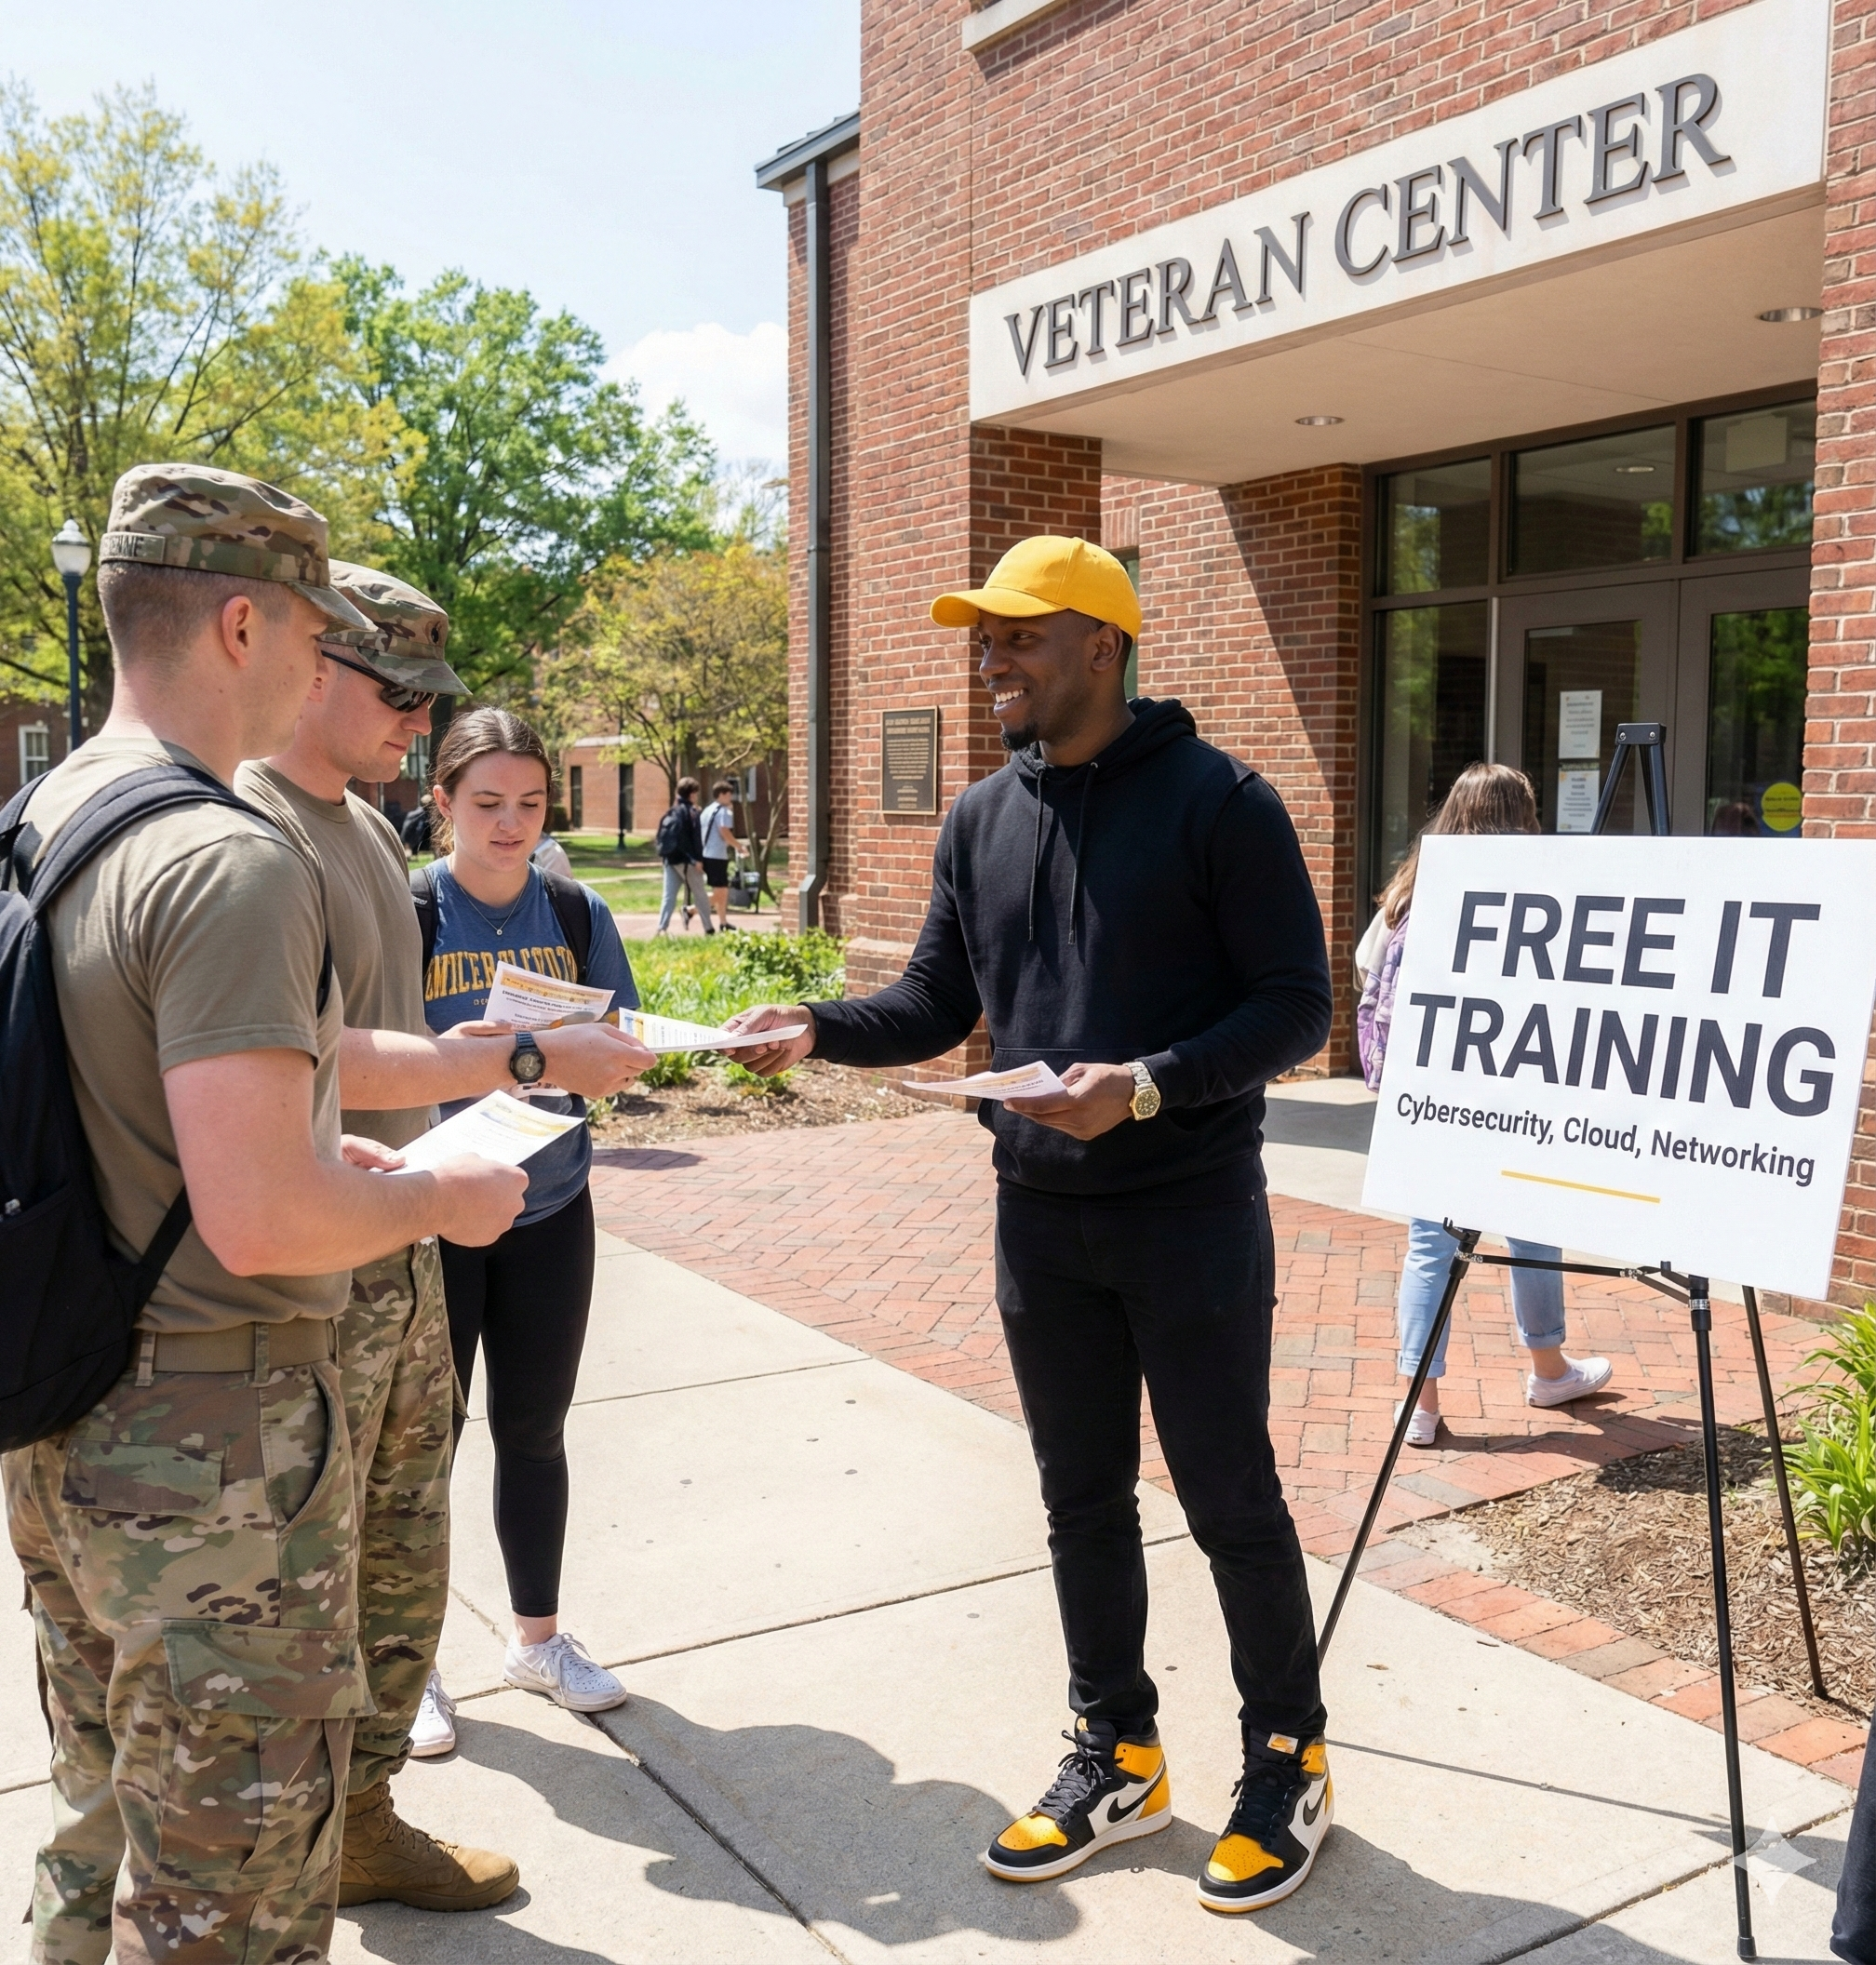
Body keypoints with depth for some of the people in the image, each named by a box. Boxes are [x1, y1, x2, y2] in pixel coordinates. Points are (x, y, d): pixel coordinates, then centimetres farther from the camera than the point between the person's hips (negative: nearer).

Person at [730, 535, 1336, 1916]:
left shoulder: (1217, 801, -10)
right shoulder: (982, 819, 8)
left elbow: (1297, 1007, -12)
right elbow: (938, 1003, 12)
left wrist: (1150, 1086, -25)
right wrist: (819, 1027, -6)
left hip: (1191, 1215, -5)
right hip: (1039, 1219, 6)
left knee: (1230, 1499, 6)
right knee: (1082, 1498, 15)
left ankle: (1288, 1763, 28)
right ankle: (1117, 1757, 33)